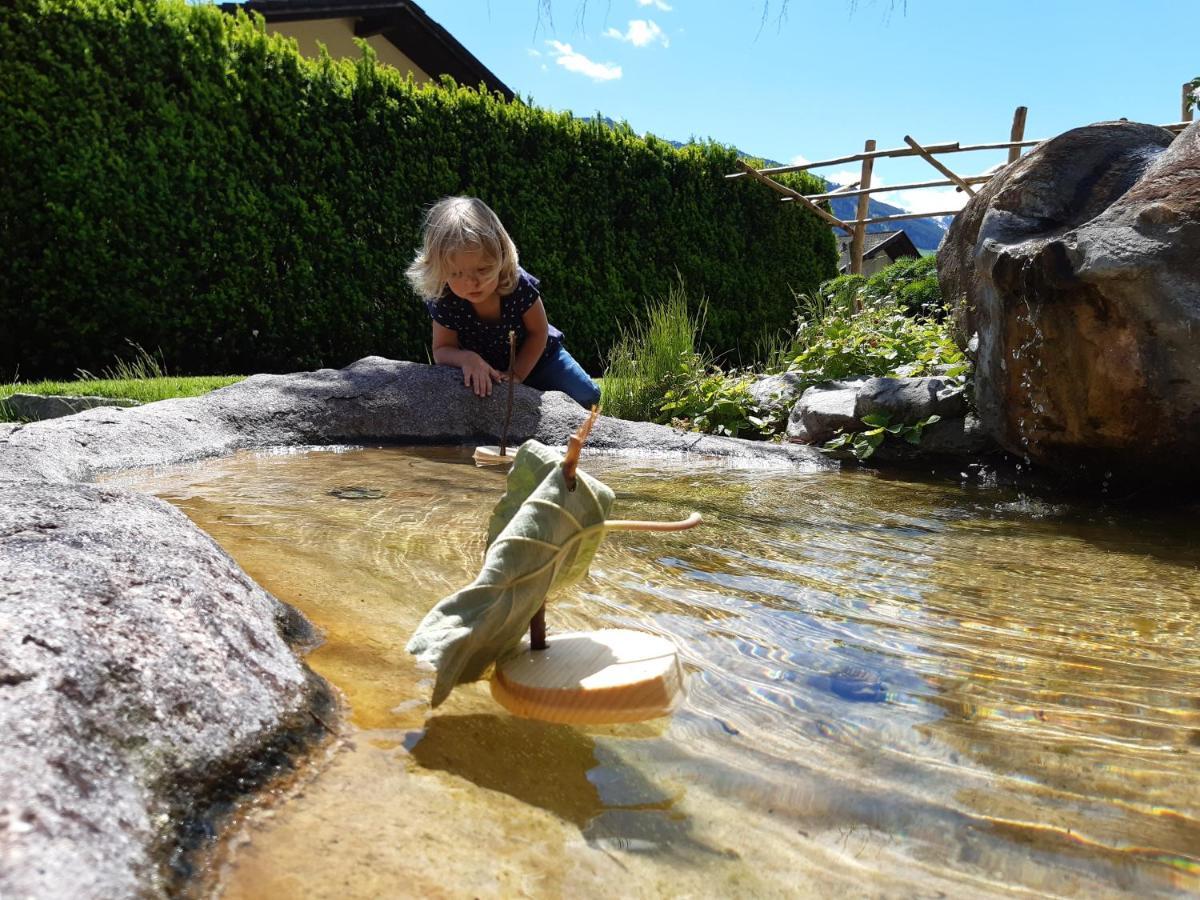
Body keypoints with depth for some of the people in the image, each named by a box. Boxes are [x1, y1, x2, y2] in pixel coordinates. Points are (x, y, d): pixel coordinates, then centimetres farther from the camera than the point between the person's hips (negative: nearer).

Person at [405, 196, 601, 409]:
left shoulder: (520, 285, -32)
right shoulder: (443, 302, -29)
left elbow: (538, 332, -19)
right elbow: (442, 350, -19)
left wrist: (516, 375, -25)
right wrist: (466, 358, -41)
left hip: (536, 356, 0)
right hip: (484, 375, 1)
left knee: (586, 397, -4)